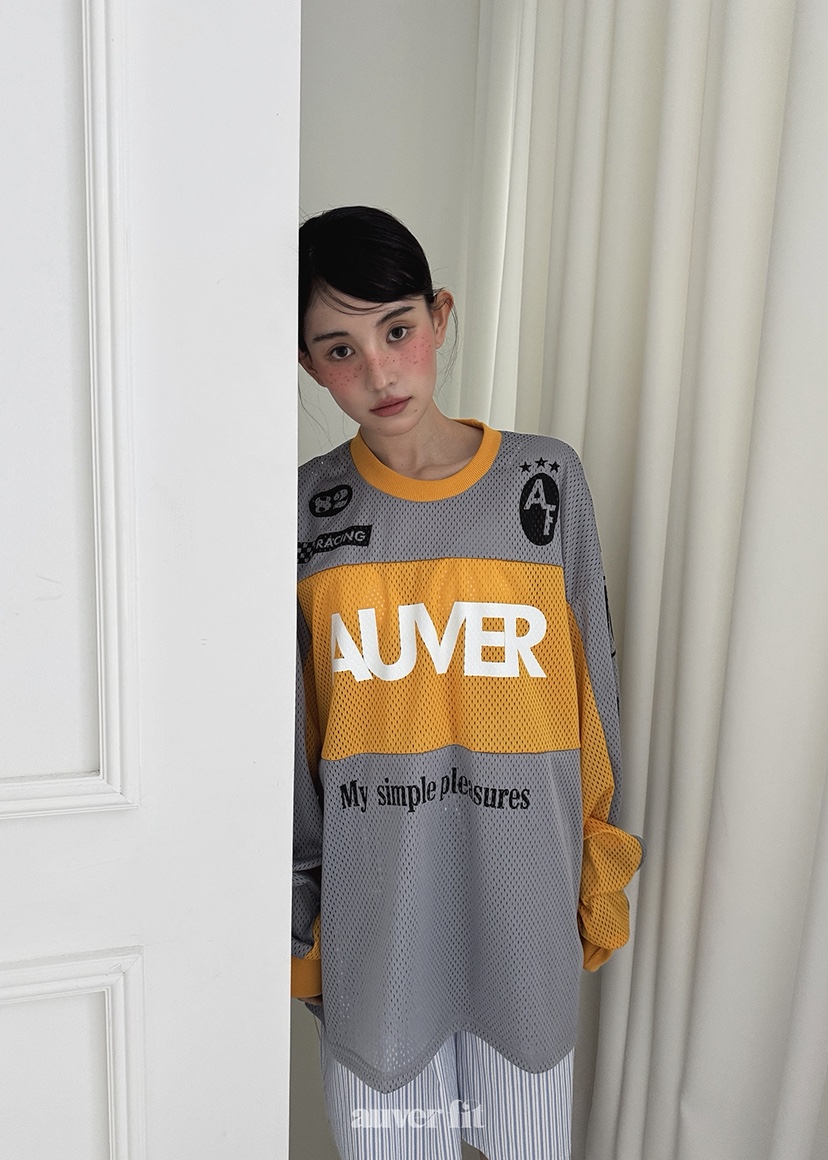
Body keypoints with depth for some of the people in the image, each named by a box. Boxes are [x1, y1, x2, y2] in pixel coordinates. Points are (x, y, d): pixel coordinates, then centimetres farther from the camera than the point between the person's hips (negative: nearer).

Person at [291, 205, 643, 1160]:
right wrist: (298, 922, 5)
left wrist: (603, 874, 5)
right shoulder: (306, 510, -6)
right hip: (374, 907, 0)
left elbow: (594, 687, 1)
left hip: (524, 900, 0)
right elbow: (287, 735, 0)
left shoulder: (547, 482, -6)